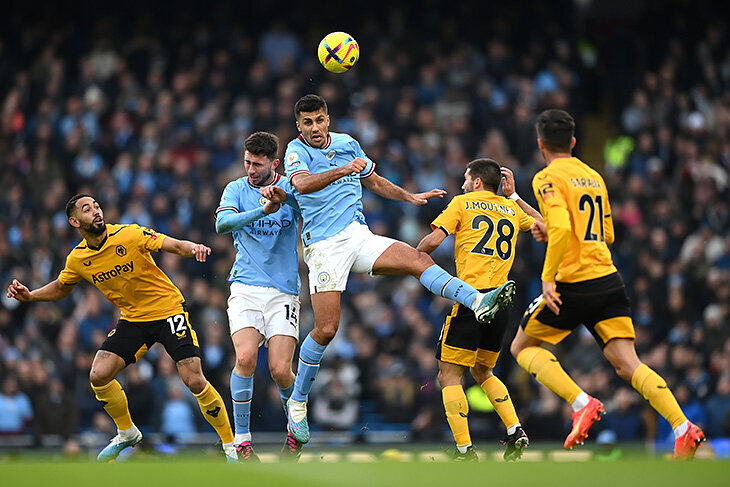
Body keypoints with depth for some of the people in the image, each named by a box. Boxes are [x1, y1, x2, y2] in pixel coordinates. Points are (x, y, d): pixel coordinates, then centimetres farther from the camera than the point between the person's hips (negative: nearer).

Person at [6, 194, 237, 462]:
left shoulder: (129, 235, -17)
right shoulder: (77, 259, -3)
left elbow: (175, 245, -22)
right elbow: (60, 287, 17)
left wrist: (194, 248, -44)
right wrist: (30, 295, 2)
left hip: (168, 311, -5)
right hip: (133, 319, 5)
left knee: (194, 381, -16)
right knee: (99, 376, -9)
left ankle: (230, 445, 1)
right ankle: (127, 433, 16)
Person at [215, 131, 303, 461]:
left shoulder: (291, 190, 5)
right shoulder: (237, 189, 4)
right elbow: (223, 223, -13)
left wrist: (283, 196, -21)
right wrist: (262, 210, -29)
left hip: (283, 291, 0)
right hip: (245, 288, 0)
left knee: (280, 370, -10)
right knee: (245, 356, -21)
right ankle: (241, 438, -7)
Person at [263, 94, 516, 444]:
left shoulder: (348, 144, 12)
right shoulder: (297, 151, -5)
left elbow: (374, 182, 27)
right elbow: (302, 184, -27)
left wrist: (411, 197, 15)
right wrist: (342, 170, -40)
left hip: (359, 237, 5)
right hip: (324, 246, -4)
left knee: (418, 259, -21)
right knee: (326, 330, -10)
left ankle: (478, 302, -35)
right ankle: (298, 401, 6)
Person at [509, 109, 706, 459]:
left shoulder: (547, 179, -6)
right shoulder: (593, 177, 17)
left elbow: (562, 228, -22)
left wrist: (548, 278, -17)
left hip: (572, 285, -6)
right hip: (609, 280, 6)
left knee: (523, 347, 13)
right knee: (627, 364, 0)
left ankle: (581, 404, -8)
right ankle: (683, 428, -20)